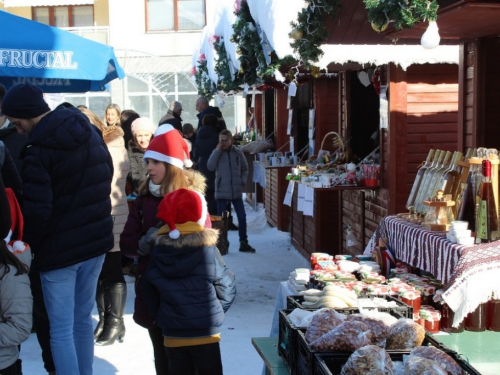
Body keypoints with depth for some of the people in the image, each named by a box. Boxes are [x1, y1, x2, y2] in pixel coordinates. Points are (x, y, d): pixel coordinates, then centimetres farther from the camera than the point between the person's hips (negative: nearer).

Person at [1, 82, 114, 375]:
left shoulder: (39, 150, -20)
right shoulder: (91, 133, 5)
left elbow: (37, 211, -23)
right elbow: (107, 179, 16)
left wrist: (26, 246, -7)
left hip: (60, 249, -8)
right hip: (97, 241, 8)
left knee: (61, 330, 1)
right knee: (83, 319, 18)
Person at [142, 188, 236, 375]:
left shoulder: (158, 251, -2)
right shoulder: (207, 250, -12)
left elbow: (150, 293, 5)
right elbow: (226, 289, -4)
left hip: (172, 335, 3)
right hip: (205, 333, -3)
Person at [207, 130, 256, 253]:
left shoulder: (238, 152, 3)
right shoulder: (217, 153, 1)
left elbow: (245, 169, 13)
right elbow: (210, 166, -15)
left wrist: (242, 181, 0)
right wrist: (218, 150, -15)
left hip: (236, 191, 1)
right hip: (222, 191, -1)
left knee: (242, 216, 3)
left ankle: (243, 242, 14)